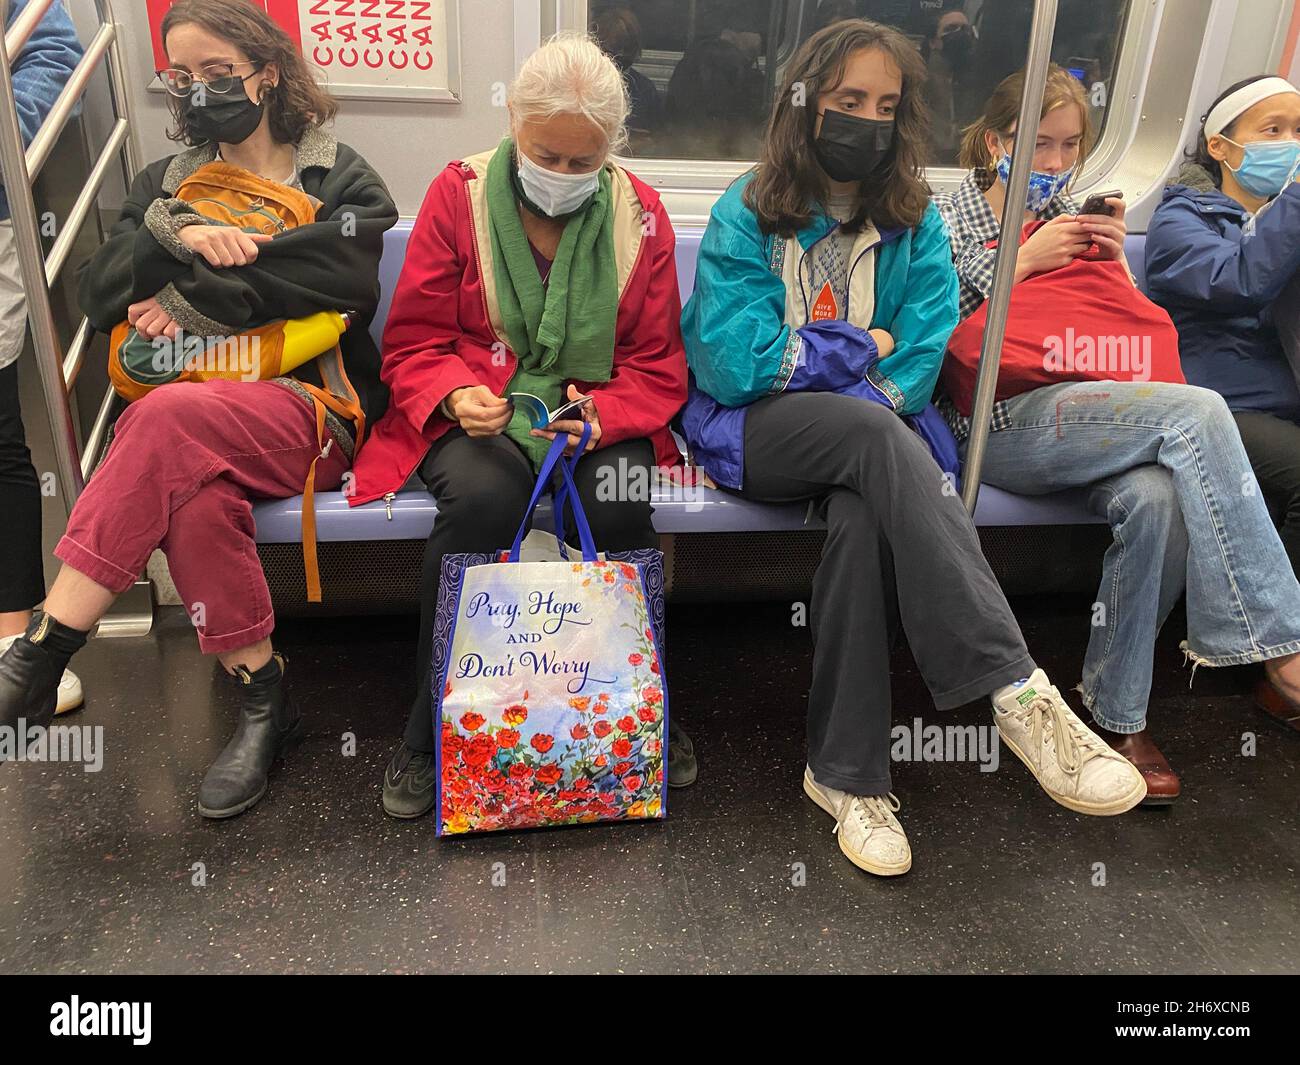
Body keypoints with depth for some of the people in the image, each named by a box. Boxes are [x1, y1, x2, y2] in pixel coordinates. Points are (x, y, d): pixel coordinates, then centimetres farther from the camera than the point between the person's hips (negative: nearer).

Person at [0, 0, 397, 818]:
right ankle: (265, 705, -18)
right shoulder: (165, 184, 22)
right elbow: (101, 300, 8)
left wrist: (192, 302, -10)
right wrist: (174, 236, -11)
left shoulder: (339, 177, 11)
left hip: (315, 410, -3)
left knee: (169, 419, -35)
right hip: (199, 408, 3)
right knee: (197, 499, -34)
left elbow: (344, 280, -12)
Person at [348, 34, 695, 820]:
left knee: (620, 505, -31)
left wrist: (603, 416, -19)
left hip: (597, 419, 1)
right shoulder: (459, 194, 1)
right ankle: (432, 730, -14)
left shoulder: (640, 213, 4)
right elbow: (414, 342, 2)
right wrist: (454, 397, -21)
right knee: (482, 498, -34)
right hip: (474, 416, -1)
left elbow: (656, 367, 3)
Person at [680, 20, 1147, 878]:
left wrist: (808, 356, -16)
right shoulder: (748, 216, 1)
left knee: (866, 520, -34)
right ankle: (1018, 693, -40)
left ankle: (847, 774, -24)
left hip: (873, 435, 3)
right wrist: (862, 348, -6)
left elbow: (916, 365, -2)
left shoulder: (917, 226, 10)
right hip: (754, 431, -2)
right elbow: (731, 362, -11)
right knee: (878, 435, -35)